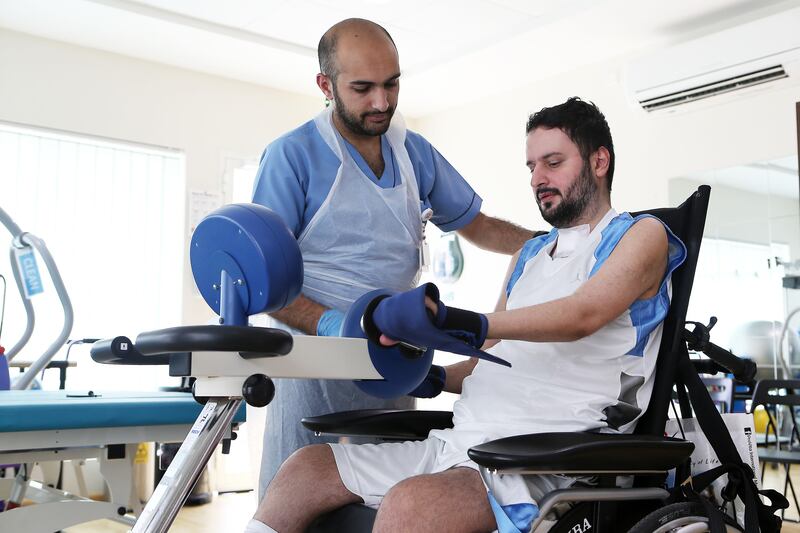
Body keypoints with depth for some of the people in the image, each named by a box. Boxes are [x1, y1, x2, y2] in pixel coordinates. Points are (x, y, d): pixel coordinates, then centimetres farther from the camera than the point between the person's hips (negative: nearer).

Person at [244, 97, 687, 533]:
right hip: (461, 441, 8)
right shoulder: (529, 255, 24)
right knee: (307, 466, -2)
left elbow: (582, 315, -18)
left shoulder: (642, 234, 2)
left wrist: (462, 322, -32)